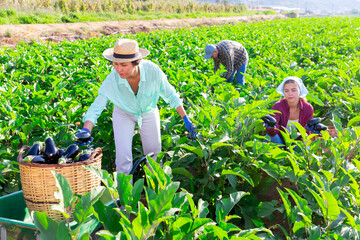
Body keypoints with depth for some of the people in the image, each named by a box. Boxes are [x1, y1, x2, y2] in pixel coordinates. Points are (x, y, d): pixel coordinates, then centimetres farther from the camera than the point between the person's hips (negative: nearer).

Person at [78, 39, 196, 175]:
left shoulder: (153, 70, -34)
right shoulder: (112, 80, -34)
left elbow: (169, 94, -16)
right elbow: (95, 108, -30)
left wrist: (186, 119, -15)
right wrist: (86, 131, -47)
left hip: (148, 112, 1)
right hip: (123, 113, -1)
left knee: (154, 155, 11)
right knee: (123, 158, -10)